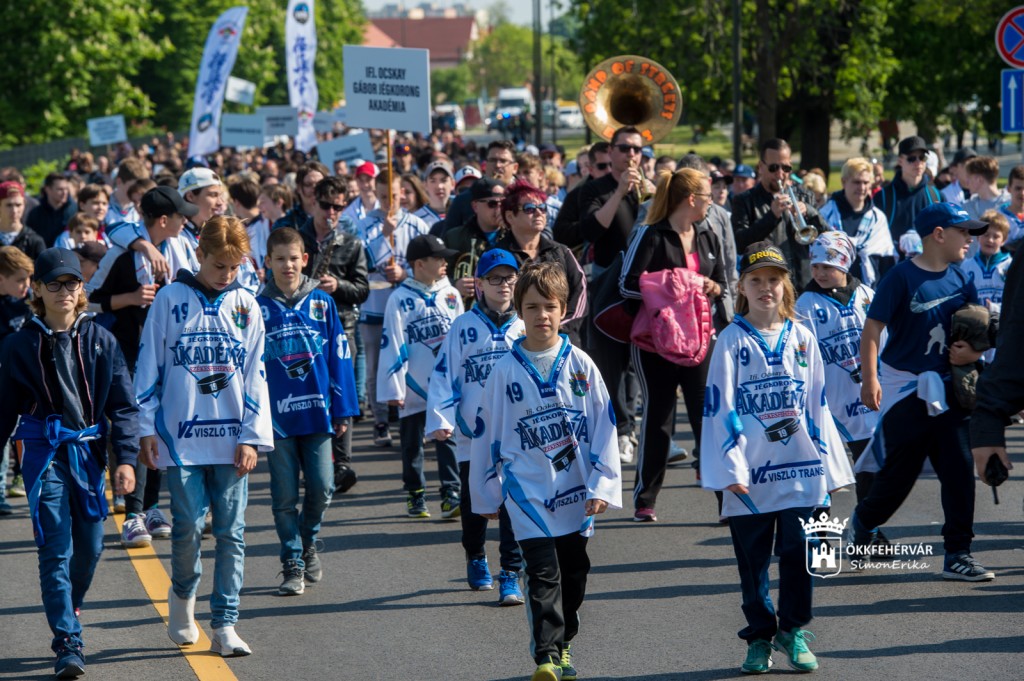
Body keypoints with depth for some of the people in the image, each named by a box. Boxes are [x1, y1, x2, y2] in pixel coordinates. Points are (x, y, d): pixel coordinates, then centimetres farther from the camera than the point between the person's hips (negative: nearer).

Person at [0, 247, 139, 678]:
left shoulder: (99, 340, 3)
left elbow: (124, 405, 3)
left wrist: (126, 459, -6)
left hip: (88, 452, 2)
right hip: (44, 453, -2)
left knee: (90, 546, 9)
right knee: (56, 548, -9)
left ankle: (67, 611, 37)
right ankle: (68, 644, -9)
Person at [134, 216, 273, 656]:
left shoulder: (245, 306, 7)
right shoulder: (170, 300, 1)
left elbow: (254, 375, 7)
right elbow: (149, 367, 3)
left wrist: (251, 437, 1)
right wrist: (146, 429, -1)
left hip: (231, 438, 2)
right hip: (181, 435, -2)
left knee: (231, 533, -1)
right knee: (188, 527, -6)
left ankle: (224, 626, 3)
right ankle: (183, 595, 23)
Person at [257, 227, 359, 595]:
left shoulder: (321, 303, 3)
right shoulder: (258, 308, 1)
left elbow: (339, 357, 6)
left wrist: (343, 410, 4)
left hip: (316, 413, 1)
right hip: (277, 416, -1)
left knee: (321, 487, 0)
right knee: (284, 496, 2)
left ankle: (309, 543, 26)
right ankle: (293, 564, 12)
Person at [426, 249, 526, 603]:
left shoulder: (526, 327, 4)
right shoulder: (463, 327, 1)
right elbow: (444, 375, 0)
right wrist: (440, 418, -7)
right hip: (472, 433, 0)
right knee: (473, 505, 14)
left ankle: (511, 575, -2)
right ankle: (475, 558, 36)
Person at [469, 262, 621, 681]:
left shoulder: (579, 364, -2)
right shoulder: (506, 370, -3)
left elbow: (604, 426, 1)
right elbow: (488, 434, 5)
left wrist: (602, 484, -5)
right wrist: (486, 494, 9)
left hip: (575, 490, 2)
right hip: (528, 490, -2)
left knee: (574, 574, 13)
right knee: (543, 573, -13)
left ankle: (563, 645, 30)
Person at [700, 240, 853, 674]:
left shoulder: (801, 339, 7)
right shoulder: (732, 342, -2)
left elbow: (817, 404, 10)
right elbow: (721, 407, -5)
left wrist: (828, 467, 8)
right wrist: (730, 469, -11)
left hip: (800, 471, 2)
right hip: (750, 475, -2)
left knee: (798, 554, 3)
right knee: (753, 561, 5)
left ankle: (793, 631, 17)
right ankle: (759, 638, 16)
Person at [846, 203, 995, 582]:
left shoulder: (960, 281, 7)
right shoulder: (902, 277, -11)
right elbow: (872, 328, -13)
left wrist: (972, 352, -5)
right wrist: (870, 380, -21)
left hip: (946, 390, 5)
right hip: (905, 389, -5)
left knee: (959, 470, -2)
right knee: (900, 472, 2)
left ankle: (958, 555, 3)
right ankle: (863, 522, 30)